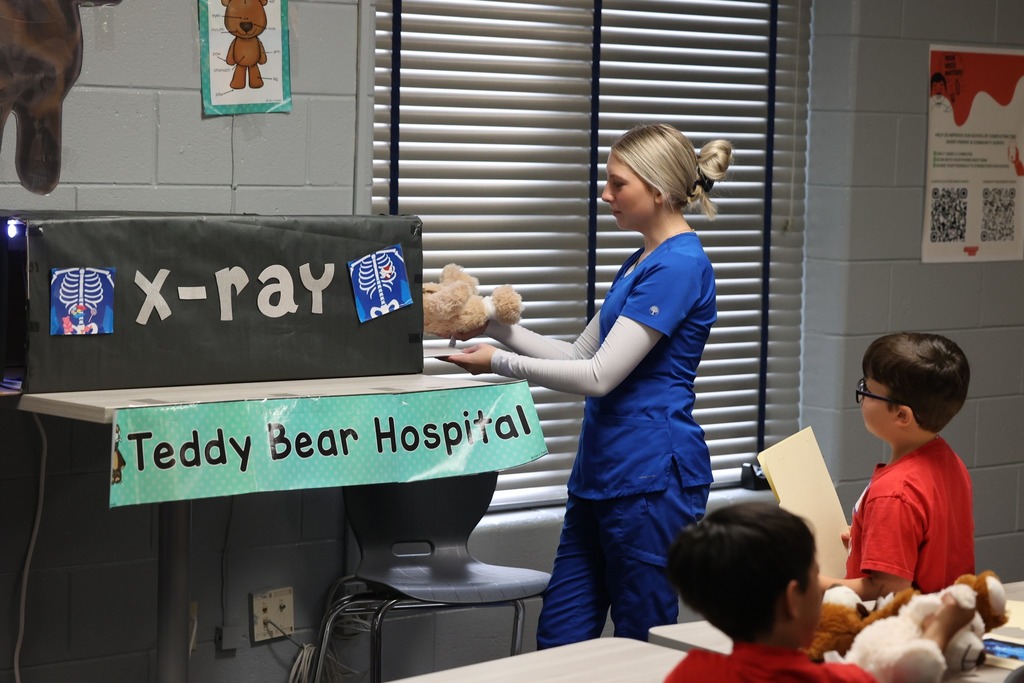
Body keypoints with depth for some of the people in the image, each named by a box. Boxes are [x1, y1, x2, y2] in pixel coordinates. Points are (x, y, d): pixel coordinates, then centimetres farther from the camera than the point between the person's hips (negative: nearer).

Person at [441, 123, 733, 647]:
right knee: (560, 639, 9)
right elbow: (581, 354, 18)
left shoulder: (678, 267, -15)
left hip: (650, 476, -9)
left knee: (643, 643, 2)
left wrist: (499, 362, -11)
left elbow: (599, 375, -18)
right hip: (602, 472, 10)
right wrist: (499, 326, 7)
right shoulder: (640, 262, 16)